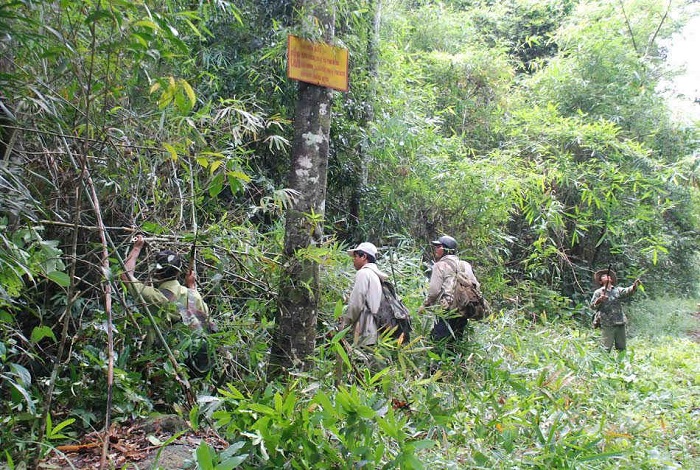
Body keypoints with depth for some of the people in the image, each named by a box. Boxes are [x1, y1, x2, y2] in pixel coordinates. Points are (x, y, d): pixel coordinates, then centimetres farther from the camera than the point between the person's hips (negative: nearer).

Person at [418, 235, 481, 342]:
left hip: (448, 309, -7)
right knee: (456, 340, 16)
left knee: (437, 340, -6)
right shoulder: (465, 265, 17)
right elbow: (476, 285, 14)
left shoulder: (440, 265, -3)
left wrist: (425, 306, 3)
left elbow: (434, 290, -9)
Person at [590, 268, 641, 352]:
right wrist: (599, 300, -19)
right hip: (607, 324, -3)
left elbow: (627, 291, -7)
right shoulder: (598, 292, 5)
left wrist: (634, 286, -28)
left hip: (620, 323, 4)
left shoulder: (618, 290, 13)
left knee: (622, 348, 10)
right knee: (606, 349, -4)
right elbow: (592, 306, 0)